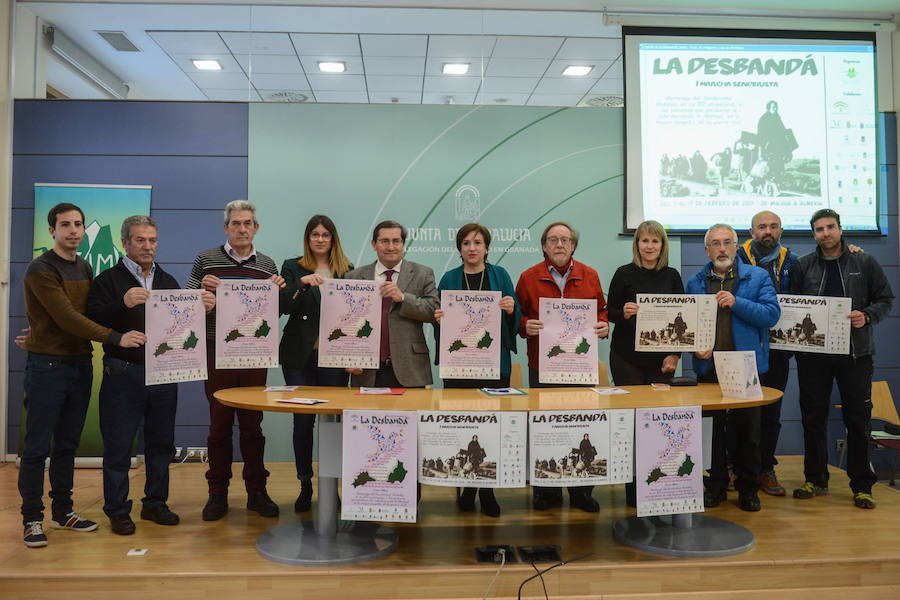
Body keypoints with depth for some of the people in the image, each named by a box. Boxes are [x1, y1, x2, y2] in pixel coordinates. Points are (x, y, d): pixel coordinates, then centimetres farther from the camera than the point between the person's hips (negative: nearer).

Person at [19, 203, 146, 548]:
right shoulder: (41, 269, -11)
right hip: (47, 366, -6)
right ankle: (32, 518, 13)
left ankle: (63, 511, 24)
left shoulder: (85, 268, 11)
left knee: (67, 444, 14)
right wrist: (116, 338, -22)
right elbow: (67, 318, -19)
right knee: (38, 447, 2)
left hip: (80, 364, 6)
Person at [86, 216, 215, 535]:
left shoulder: (168, 281, 14)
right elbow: (93, 320, -14)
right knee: (118, 446, 3)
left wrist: (203, 307, -9)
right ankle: (117, 510, 16)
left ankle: (155, 503, 25)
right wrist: (123, 304, -29)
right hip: (123, 374, -4)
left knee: (161, 443, 12)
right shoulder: (108, 280, -1)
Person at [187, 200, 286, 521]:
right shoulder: (206, 260, 1)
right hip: (217, 353, -2)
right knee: (220, 424, 5)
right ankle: (218, 492, 16)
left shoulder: (267, 265, 8)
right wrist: (203, 290, -17)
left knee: (252, 424, 8)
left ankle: (256, 490, 17)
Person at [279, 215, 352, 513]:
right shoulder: (292, 267, 6)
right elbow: (283, 306, -5)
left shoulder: (347, 271, 9)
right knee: (303, 420, 2)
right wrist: (302, 283, -21)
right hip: (300, 356, 0)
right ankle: (305, 485, 15)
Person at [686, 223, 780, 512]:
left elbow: (772, 313, -9)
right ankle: (716, 483, 21)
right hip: (709, 366, 2)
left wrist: (736, 302, -20)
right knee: (712, 426, 8)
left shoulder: (757, 277, 3)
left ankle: (748, 487, 21)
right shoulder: (695, 282, 8)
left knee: (747, 427, 7)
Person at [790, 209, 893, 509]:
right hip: (813, 353, 1)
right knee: (813, 417, 7)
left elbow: (885, 299, 5)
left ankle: (862, 485, 14)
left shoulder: (865, 262, 4)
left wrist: (867, 315, -13)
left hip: (855, 352, -1)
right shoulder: (803, 266, 6)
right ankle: (815, 479, 20)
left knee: (858, 419, 3)